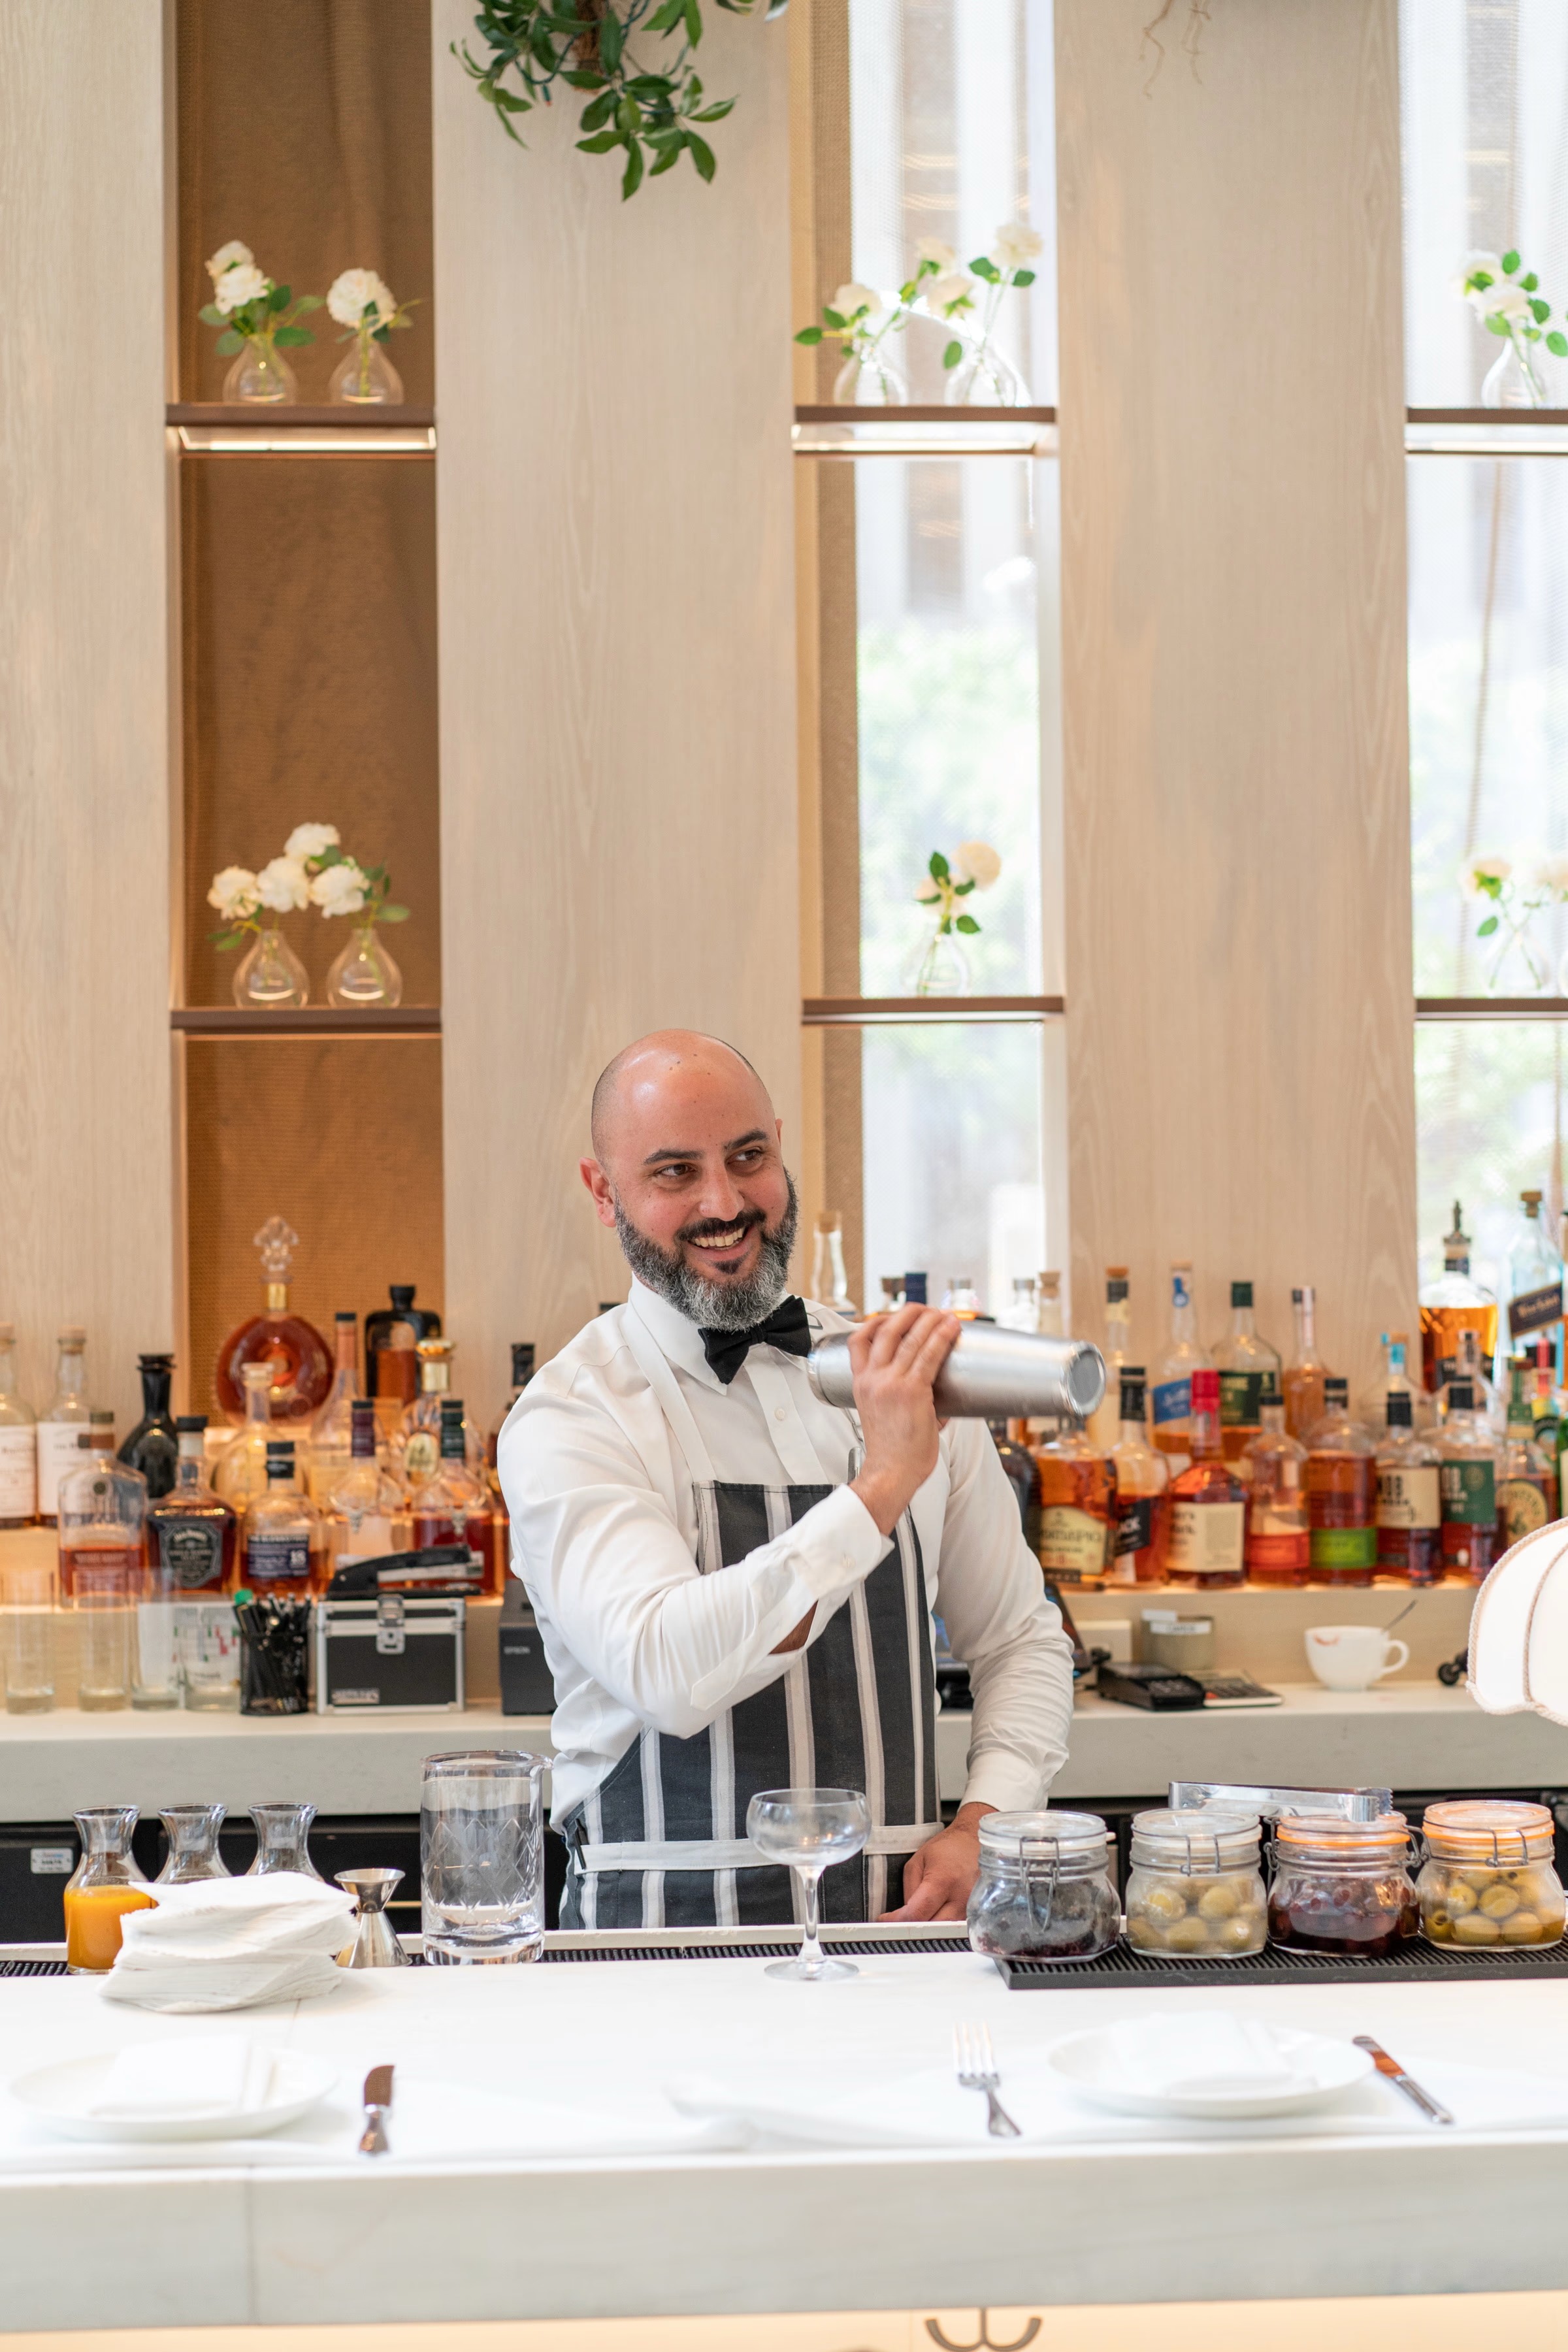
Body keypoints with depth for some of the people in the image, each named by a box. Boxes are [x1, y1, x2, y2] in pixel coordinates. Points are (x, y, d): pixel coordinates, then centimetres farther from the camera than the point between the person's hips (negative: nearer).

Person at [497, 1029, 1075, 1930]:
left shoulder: (906, 1377, 8)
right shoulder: (571, 1418, -7)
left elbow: (1021, 1642, 16)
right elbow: (669, 1674, -23)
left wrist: (980, 1827, 0)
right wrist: (881, 1485, -23)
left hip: (896, 1921, 1)